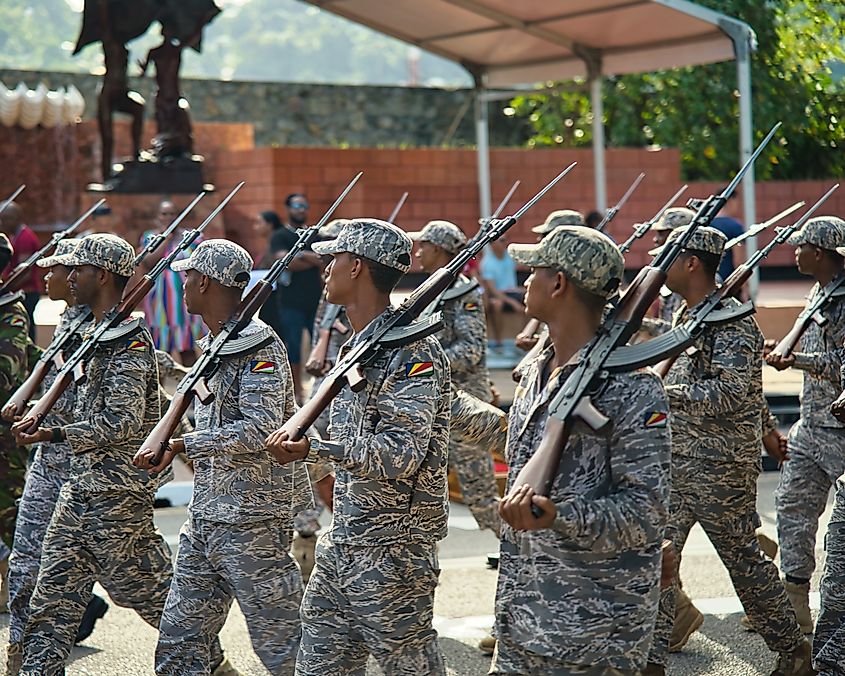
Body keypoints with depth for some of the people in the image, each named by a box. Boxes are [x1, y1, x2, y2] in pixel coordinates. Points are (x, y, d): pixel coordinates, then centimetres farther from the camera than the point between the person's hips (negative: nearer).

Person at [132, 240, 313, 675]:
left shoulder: (259, 345, -15)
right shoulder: (213, 344, 15)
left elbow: (258, 430, -26)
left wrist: (179, 445, -28)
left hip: (252, 520, -10)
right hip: (205, 514, 10)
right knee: (177, 640, 11)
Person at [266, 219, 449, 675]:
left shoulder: (412, 350, -16)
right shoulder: (356, 346, 15)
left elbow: (402, 452, -25)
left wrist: (314, 448, -31)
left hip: (392, 550, -9)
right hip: (341, 546, 9)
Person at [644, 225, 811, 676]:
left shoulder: (732, 321, -16)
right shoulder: (683, 315, 12)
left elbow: (729, 393, -24)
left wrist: (665, 393, -24)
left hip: (721, 468, -8)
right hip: (675, 461, 9)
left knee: (742, 558, 3)